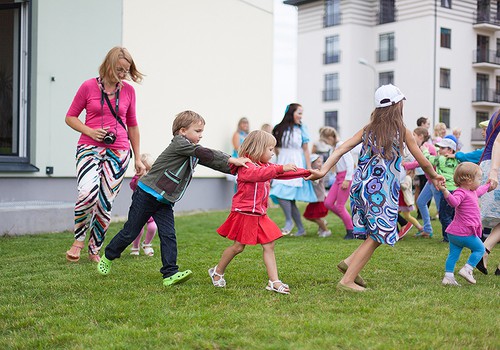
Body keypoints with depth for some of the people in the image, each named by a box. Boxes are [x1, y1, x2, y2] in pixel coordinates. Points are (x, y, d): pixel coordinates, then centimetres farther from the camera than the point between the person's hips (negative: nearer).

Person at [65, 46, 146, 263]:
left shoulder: (128, 90, 8)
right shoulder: (89, 87, 0)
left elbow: (132, 125, 16)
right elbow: (70, 117, 6)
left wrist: (138, 158, 15)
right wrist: (90, 132, -12)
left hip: (118, 152, 2)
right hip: (90, 148, -2)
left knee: (106, 203, 0)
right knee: (88, 193, -25)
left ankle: (94, 250, 17)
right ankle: (79, 239, -2)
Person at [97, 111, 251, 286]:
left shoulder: (194, 152, 8)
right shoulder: (179, 143, -17)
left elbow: (211, 161, 4)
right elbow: (205, 154, -28)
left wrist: (235, 167, -8)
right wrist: (232, 159, -29)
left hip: (165, 201, 7)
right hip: (146, 195, -7)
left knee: (168, 235, -6)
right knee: (130, 232, 4)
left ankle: (170, 274, -8)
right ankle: (108, 256, 25)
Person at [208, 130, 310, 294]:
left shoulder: (266, 166, 17)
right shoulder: (245, 166, -13)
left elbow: (285, 172, 16)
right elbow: (259, 174, -34)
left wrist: (306, 172, 9)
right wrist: (280, 168, -42)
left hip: (259, 215, 8)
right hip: (244, 213, -8)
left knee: (269, 246, 0)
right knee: (238, 246, 1)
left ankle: (274, 281, 0)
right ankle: (217, 272, 22)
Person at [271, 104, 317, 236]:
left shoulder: (301, 129, 1)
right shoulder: (280, 129, 7)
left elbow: (306, 151, 2)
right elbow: (276, 148, 21)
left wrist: (309, 169, -1)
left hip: (296, 167, -4)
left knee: (283, 194, -20)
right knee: (289, 200, 3)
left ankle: (289, 221, -2)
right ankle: (301, 229, 13)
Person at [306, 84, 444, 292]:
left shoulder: (368, 129, 11)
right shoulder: (402, 132, 1)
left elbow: (342, 148, 0)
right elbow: (423, 162, 8)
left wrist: (323, 170, -7)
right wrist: (434, 177, 26)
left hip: (360, 186, 6)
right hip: (381, 190, -5)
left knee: (377, 233, 21)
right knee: (376, 237, 3)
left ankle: (350, 263, 7)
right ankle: (347, 281, -3)